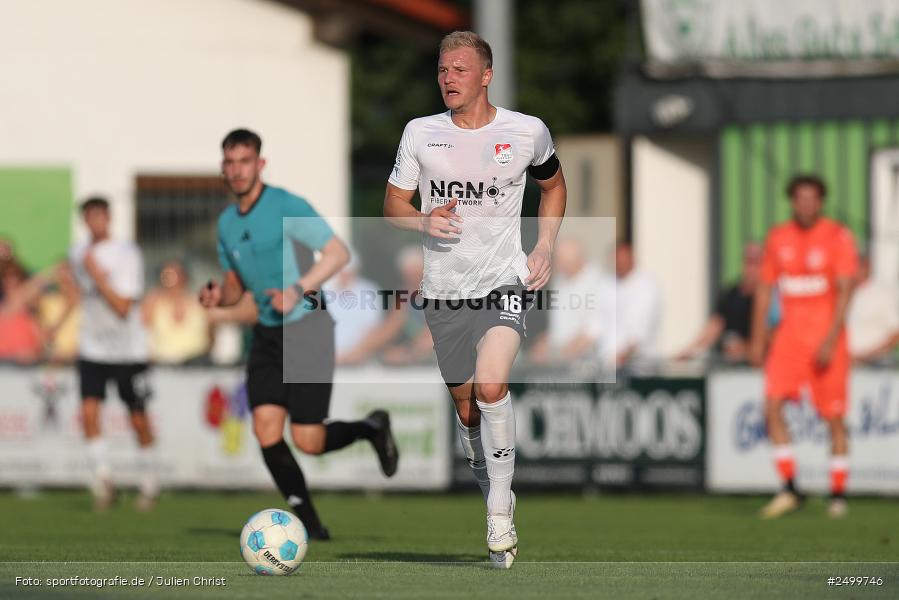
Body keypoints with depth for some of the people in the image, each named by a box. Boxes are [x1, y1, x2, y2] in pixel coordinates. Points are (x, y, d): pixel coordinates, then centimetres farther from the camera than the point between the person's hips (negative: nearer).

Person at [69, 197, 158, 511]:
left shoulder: (127, 255, -15)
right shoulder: (77, 255, 3)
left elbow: (123, 308, -21)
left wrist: (97, 275, -24)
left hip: (128, 349, -4)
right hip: (92, 348, 4)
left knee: (139, 419, 5)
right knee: (89, 412, -15)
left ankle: (149, 482, 22)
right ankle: (102, 476, -9)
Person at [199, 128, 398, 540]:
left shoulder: (287, 207, -11)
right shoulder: (227, 224, 11)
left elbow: (338, 252, -15)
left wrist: (298, 290, -25)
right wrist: (217, 297, -2)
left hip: (307, 330, -6)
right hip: (268, 335, 6)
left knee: (308, 442, -10)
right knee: (266, 430, -10)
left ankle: (370, 428, 22)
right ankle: (309, 523, 1)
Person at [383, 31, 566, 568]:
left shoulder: (528, 132, -3)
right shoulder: (420, 133, 0)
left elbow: (554, 186, 16)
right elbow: (394, 206, 9)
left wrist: (546, 247, 3)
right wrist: (424, 222, -14)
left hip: (505, 281, -3)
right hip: (444, 288, 3)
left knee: (490, 386, -26)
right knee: (467, 408, 10)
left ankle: (500, 506, -15)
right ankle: (491, 491, 34)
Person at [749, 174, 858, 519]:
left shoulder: (838, 238, -4)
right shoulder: (778, 238, 8)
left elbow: (844, 292, -9)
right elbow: (764, 290, 13)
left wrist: (830, 341, -17)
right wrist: (757, 340, 9)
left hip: (826, 337, -3)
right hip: (789, 335, 3)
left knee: (834, 418, -1)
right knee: (773, 405, -13)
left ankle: (837, 493, 10)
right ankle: (789, 488, -9)